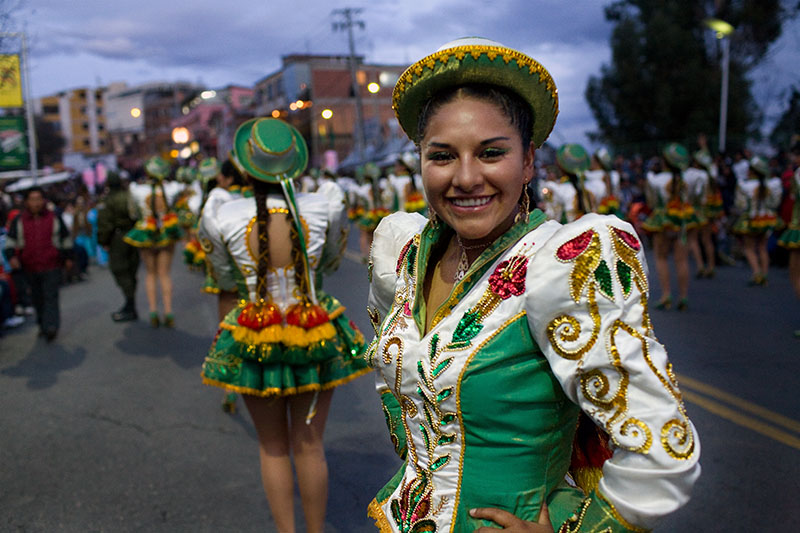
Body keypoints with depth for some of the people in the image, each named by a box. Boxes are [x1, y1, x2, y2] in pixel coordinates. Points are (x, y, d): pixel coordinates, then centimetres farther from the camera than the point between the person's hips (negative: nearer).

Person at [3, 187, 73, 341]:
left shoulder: (54, 218, 3)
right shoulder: (19, 221, 4)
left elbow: (66, 239, 12)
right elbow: (10, 241, 6)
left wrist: (68, 258, 14)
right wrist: (11, 256, -12)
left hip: (52, 266, -2)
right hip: (30, 268, 3)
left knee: (51, 297, -11)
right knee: (37, 298, 11)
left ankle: (51, 327, -16)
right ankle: (42, 324, 24)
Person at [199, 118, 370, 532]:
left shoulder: (224, 219, -14)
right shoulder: (324, 207, -13)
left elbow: (227, 287, 3)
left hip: (254, 344, 0)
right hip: (315, 340, 1)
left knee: (273, 447, 18)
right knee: (310, 446, 15)